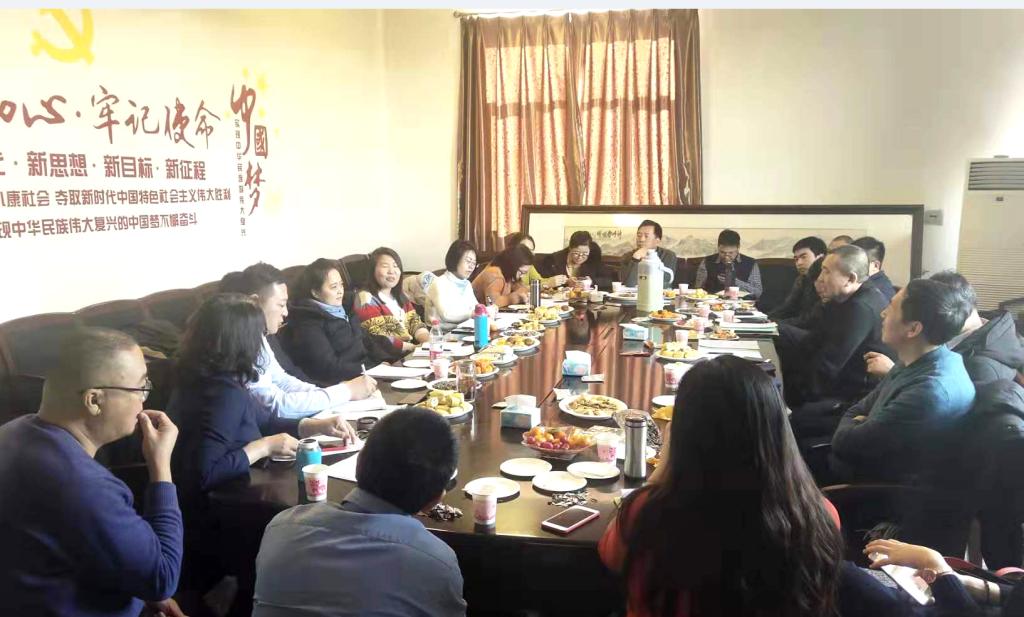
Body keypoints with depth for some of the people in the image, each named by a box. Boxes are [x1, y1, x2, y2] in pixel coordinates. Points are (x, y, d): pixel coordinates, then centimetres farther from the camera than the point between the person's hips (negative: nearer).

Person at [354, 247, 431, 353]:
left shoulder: (399, 296, 18)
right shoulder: (367, 299, -7)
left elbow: (415, 321, 9)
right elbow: (379, 339, -15)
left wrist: (428, 341, -11)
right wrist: (413, 347, -18)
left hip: (411, 352, 8)